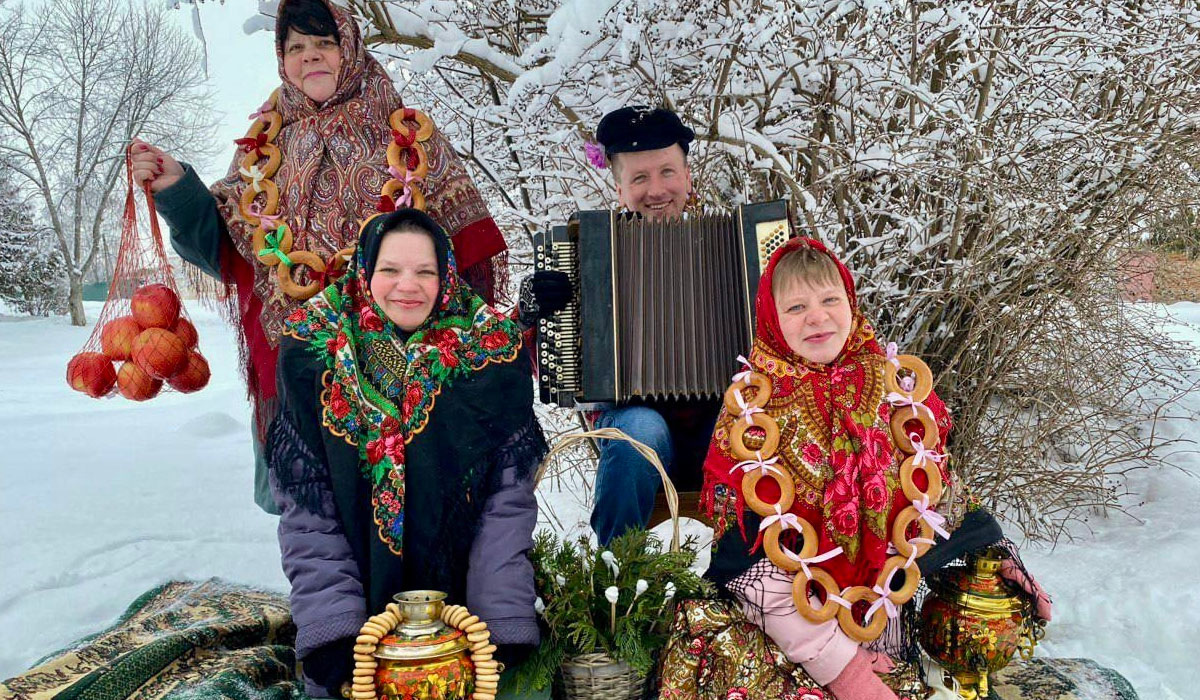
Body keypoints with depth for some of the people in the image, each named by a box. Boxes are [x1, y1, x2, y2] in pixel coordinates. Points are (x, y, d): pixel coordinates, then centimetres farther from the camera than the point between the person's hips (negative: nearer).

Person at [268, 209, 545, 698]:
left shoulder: (490, 350, -7)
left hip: (462, 600, 0)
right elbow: (306, 508, -6)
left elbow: (507, 501, -8)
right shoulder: (313, 350, -5)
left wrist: (504, 628, -14)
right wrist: (331, 631, -14)